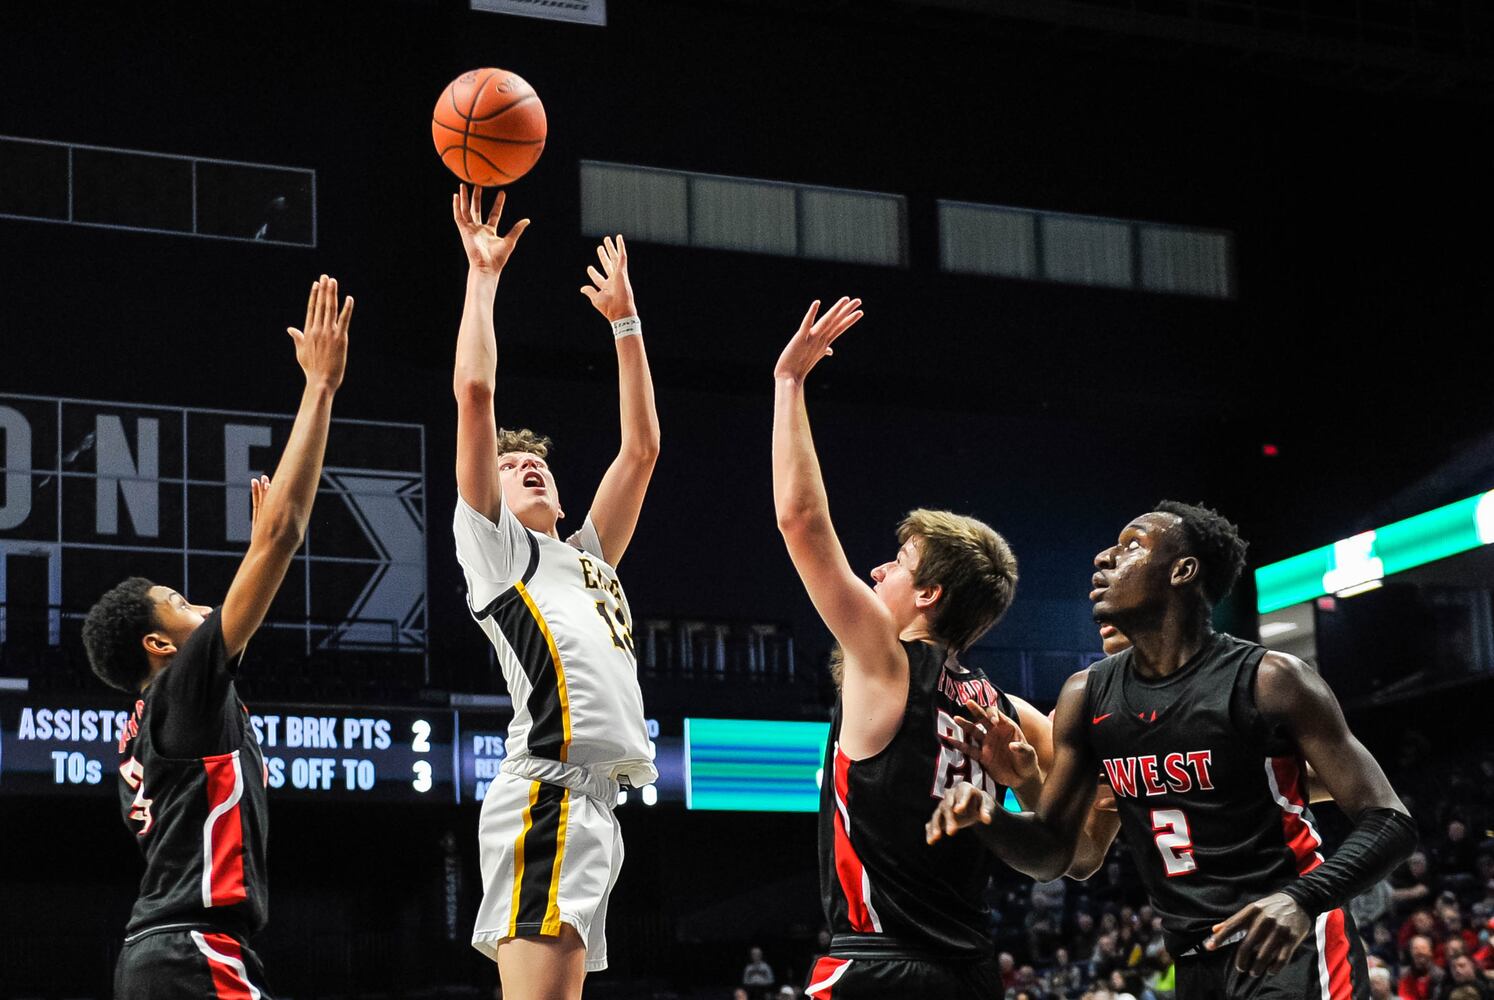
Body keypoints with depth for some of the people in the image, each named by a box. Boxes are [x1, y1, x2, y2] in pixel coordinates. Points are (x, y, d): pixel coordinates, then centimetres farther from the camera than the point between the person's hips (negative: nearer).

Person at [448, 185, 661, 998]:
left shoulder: (584, 559, 30)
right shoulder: (491, 542, 11)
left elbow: (641, 447, 31)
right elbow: (474, 394, 3)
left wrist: (624, 316, 33)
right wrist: (483, 273, 9)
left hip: (596, 803, 8)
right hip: (548, 797, -8)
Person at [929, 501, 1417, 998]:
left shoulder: (1270, 680, -10)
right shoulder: (1086, 696, 6)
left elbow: (1389, 822, -11)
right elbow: (1052, 852, 14)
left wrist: (1304, 900, -29)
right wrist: (986, 816, -8)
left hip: (1289, 948, -6)